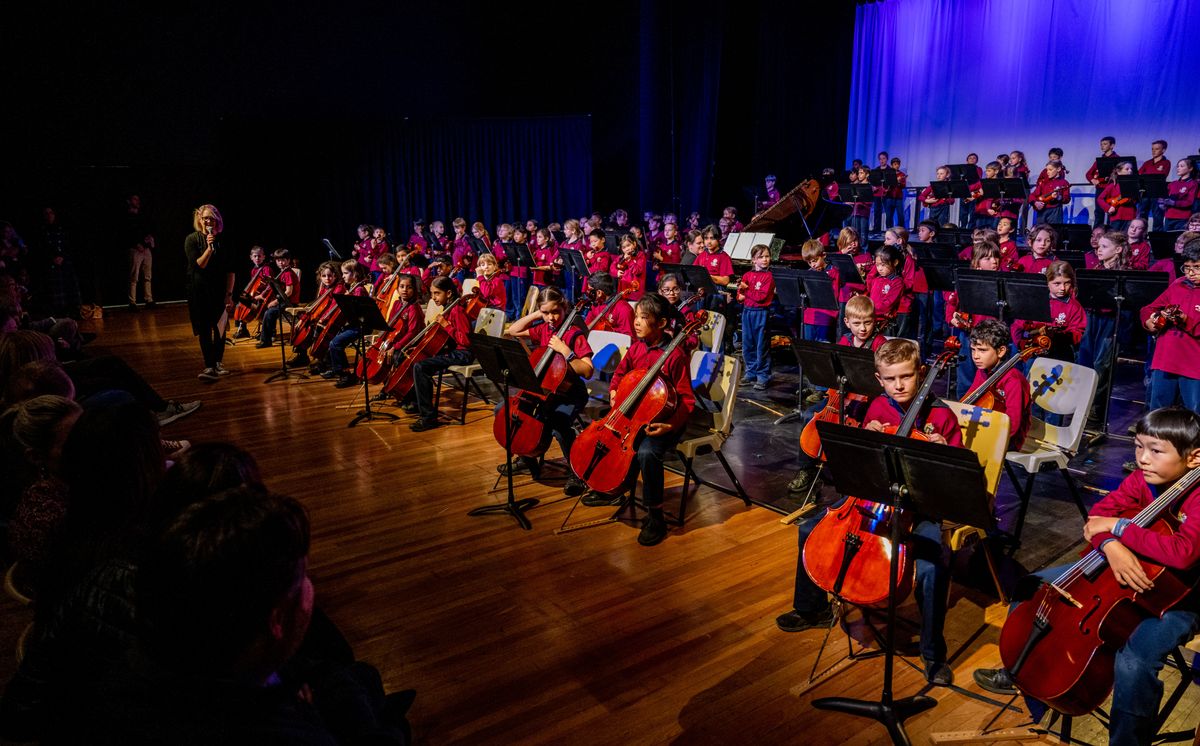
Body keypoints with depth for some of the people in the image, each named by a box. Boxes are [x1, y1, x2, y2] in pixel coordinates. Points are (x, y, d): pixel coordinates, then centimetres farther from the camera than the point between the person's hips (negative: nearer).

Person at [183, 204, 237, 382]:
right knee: (205, 329, -4)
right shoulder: (192, 240, -3)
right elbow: (199, 265, -13)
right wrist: (210, 247, -23)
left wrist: (229, 294, -5)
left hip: (220, 291, 2)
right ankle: (209, 367, -4)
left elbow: (230, 271, 0)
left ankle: (218, 363, 22)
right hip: (200, 292, -2)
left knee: (220, 327, 8)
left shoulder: (223, 241, 1)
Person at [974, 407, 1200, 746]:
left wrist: (1120, 526, -32)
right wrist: (1110, 544, -33)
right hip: (1125, 573, 7)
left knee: (1134, 660, -33)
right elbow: (1097, 516, -11)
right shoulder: (1141, 480, -8)